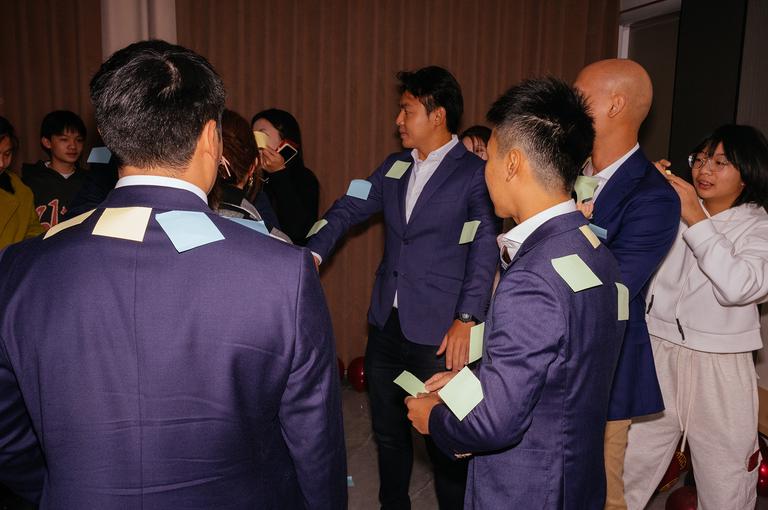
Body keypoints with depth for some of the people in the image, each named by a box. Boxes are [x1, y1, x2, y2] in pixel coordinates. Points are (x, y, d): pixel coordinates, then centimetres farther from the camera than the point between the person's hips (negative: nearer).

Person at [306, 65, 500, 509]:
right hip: (386, 323, 6)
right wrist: (314, 252, -5)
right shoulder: (393, 167, 9)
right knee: (388, 432, 20)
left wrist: (467, 319, -19)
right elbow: (348, 210, 11)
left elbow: (485, 250, -12)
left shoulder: (474, 173, -8)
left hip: (438, 333, -6)